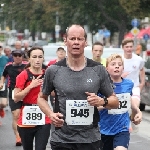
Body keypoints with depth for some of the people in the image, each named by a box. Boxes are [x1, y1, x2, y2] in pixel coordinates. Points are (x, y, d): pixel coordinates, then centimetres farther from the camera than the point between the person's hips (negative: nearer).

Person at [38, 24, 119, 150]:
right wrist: (51, 114, -6)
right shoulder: (53, 71, 1)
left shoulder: (98, 70, 2)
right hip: (61, 139, 0)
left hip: (90, 139, 0)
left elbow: (115, 102, 9)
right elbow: (42, 98, 13)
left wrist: (102, 101, -13)